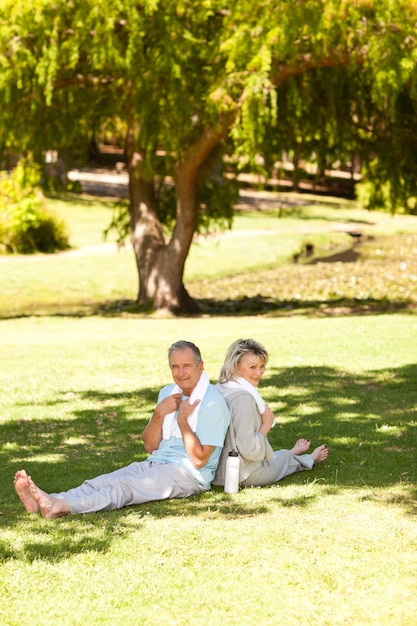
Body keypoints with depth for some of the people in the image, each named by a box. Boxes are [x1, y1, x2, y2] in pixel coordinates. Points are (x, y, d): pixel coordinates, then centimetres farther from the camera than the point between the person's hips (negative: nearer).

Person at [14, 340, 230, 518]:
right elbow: (150, 446, 12)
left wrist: (182, 419, -15)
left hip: (189, 473, -8)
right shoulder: (167, 393, 15)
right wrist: (159, 413, -4)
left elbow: (199, 460, -13)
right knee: (103, 482, -19)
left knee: (123, 487, -30)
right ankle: (50, 501, -41)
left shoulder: (213, 402, -10)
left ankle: (62, 506, -51)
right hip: (157, 463, 8)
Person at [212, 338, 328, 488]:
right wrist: (266, 424, -17)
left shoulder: (221, 388, 0)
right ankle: (310, 459, 53)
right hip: (244, 475, -7)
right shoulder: (243, 398, -28)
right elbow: (250, 451, -29)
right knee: (286, 459, 24)